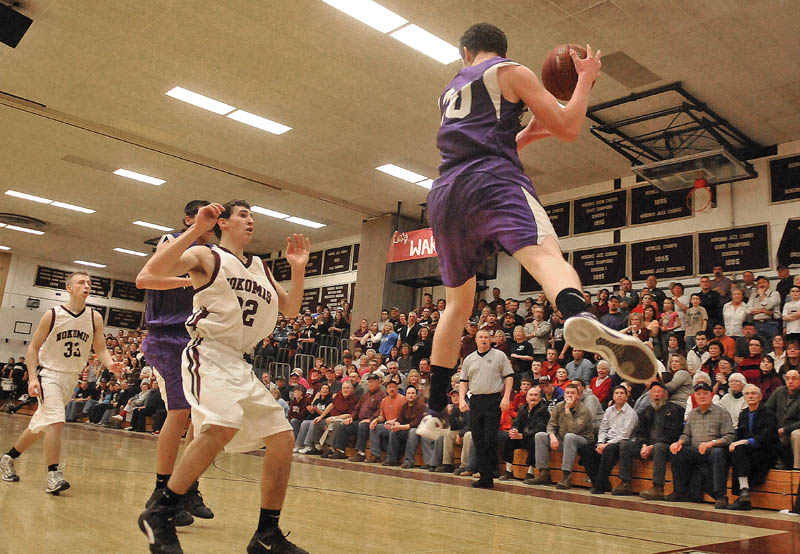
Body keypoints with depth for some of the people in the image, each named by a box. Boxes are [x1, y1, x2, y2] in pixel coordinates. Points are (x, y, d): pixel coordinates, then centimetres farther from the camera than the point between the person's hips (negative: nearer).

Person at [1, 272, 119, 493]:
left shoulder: (95, 318, -1)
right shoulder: (52, 315, -10)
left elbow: (100, 349, 0)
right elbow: (33, 347, -5)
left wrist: (110, 364, -22)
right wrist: (32, 377, -15)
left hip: (72, 377, 5)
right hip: (49, 374, -5)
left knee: (40, 426, 15)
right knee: (56, 421, -21)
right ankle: (54, 475, -17)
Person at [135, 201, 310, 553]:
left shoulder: (260, 269, 21)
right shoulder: (207, 256, 1)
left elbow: (290, 309, 24)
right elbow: (154, 270, -15)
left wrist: (298, 269, 10)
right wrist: (196, 229, -19)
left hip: (239, 364, 8)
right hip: (209, 354, -8)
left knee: (282, 438, 2)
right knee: (223, 426, -32)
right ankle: (159, 513, -16)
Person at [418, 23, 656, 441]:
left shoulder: (451, 90, 31)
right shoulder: (510, 72, 14)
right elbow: (567, 128, 6)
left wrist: (528, 133, 45)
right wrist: (585, 79, 22)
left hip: (445, 195, 6)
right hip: (492, 182, -5)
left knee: (457, 303, 18)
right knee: (545, 255, -28)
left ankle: (435, 412, 19)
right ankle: (581, 319, -64)